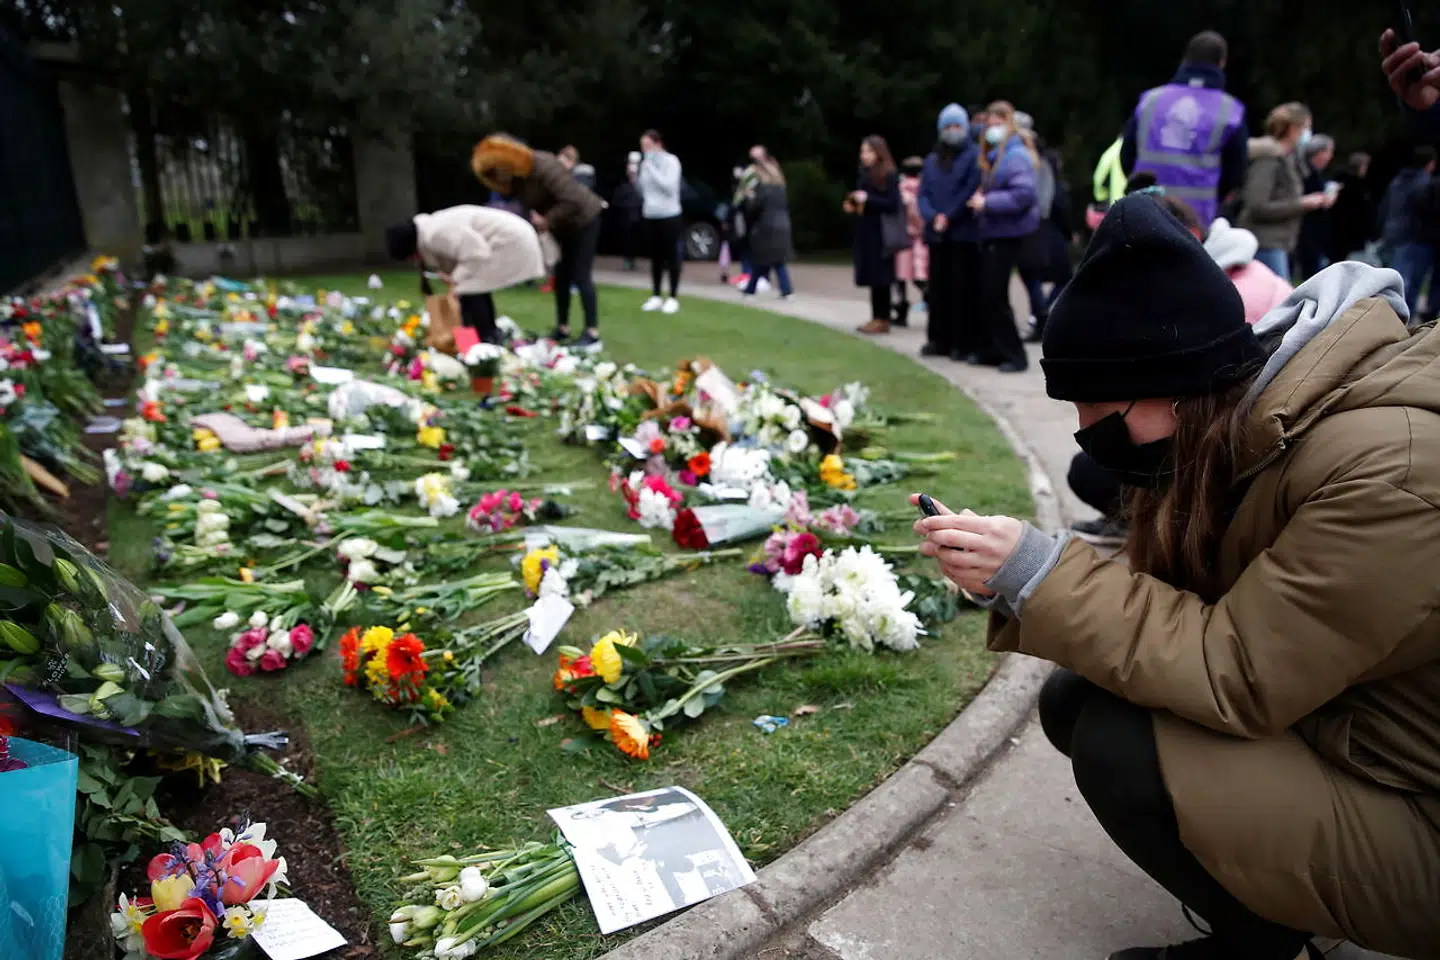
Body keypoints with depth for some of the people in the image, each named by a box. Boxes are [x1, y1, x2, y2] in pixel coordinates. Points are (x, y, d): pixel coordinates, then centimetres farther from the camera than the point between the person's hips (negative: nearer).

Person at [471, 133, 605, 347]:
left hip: (584, 218, -8)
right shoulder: (516, 179, -4)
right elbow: (530, 207, -4)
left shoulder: (544, 166, -30)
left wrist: (547, 220, -29)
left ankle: (593, 335, -9)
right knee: (561, 275, 8)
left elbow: (572, 200, -35)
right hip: (562, 224, 8)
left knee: (581, 276, -11)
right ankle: (563, 328, 17)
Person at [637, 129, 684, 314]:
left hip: (669, 216, -6)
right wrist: (634, 177, -3)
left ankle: (673, 298, 8)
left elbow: (669, 187, -19)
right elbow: (643, 191, 15)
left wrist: (651, 168, -18)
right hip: (650, 216, 6)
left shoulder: (671, 161, -7)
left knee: (671, 257, 1)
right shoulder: (645, 163, 10)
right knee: (655, 257, 11)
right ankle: (656, 296, 20)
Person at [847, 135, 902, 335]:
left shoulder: (889, 176, -8)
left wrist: (867, 200, -18)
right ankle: (877, 317, 11)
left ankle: (883, 320, -1)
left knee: (880, 277, -6)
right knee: (872, 277, 7)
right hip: (865, 233, 7)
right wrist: (853, 205, 3)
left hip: (881, 234, -7)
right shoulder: (865, 175, 15)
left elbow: (893, 205, -15)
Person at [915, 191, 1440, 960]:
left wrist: (1038, 574, -29)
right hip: (1310, 710, 8)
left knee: (1118, 747, -24)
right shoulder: (1237, 425, -5)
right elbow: (1179, 606, -1)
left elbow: (1232, 675, -29)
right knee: (1073, 701, -4)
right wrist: (1013, 576, -16)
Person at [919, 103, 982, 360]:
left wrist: (948, 217, -14)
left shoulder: (975, 155, 1)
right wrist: (933, 217, -9)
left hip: (965, 234, -5)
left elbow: (972, 190, -11)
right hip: (936, 235, 5)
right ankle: (938, 339, 16)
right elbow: (923, 194, 9)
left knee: (963, 288, -4)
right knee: (938, 289, 8)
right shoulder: (931, 160, 17)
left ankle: (963, 342, 1)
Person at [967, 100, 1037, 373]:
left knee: (995, 295, -8)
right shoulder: (991, 155, 16)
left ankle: (1014, 354, 1)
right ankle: (989, 349, 21)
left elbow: (1024, 195, -25)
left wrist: (988, 202, -22)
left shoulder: (1017, 156, -14)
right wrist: (980, 197, 5)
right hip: (991, 232, 9)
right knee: (985, 294, 11)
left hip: (1007, 233, -9)